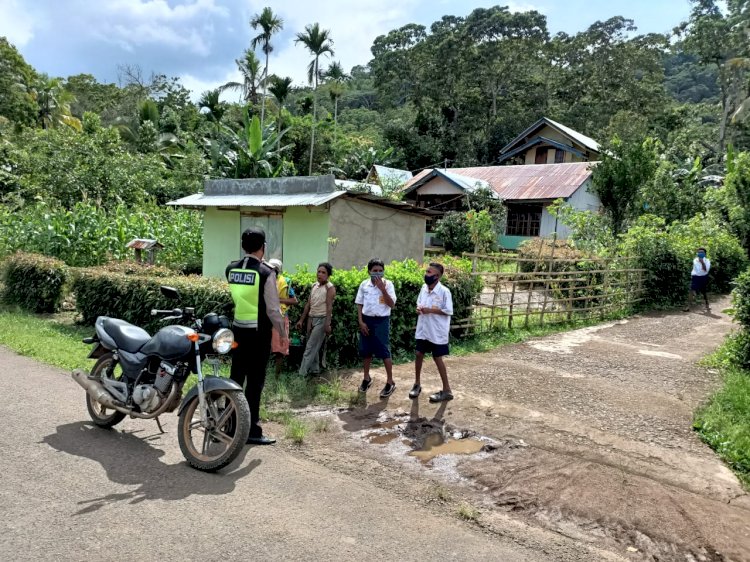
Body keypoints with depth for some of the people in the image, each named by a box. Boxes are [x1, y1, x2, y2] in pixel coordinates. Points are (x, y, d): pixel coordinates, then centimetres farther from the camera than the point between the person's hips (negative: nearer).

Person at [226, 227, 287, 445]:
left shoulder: (231, 269, 2)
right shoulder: (266, 273, -16)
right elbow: (273, 309, -14)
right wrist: (282, 332, 0)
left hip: (237, 330, 6)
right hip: (258, 333, -6)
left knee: (236, 377, 15)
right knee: (255, 381, 1)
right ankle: (251, 431, 7)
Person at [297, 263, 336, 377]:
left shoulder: (330, 287, -9)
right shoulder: (314, 285, 11)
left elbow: (329, 307, -16)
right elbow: (308, 304, 14)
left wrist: (327, 324, -23)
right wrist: (301, 320, 12)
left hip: (321, 319, -7)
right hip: (311, 318, 7)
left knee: (310, 347, -8)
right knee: (315, 346, 11)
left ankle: (302, 373, -7)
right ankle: (314, 369, 20)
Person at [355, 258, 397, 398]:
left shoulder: (388, 284, -7)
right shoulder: (364, 284, 1)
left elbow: (392, 304, -13)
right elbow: (359, 304, 6)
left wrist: (383, 289, -23)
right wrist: (361, 322, -2)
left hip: (381, 321, -3)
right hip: (367, 320, 3)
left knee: (384, 351, -2)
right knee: (366, 351, 12)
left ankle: (390, 382, 9)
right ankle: (367, 378, 30)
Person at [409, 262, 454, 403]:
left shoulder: (444, 291, -17)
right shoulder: (424, 287, 2)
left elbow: (449, 311, -16)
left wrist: (431, 310, -22)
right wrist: (418, 308, -7)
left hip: (437, 332, -6)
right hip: (423, 329, 6)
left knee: (437, 358, 2)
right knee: (419, 354, 12)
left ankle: (447, 390, 16)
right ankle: (417, 384, 30)